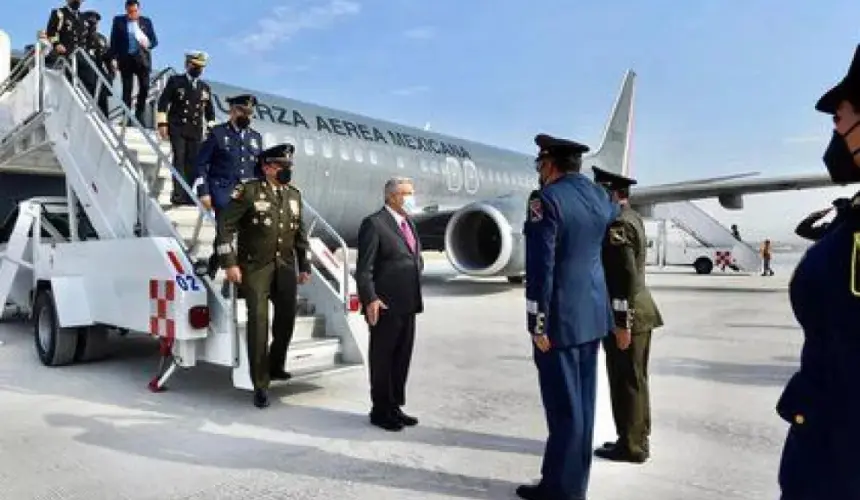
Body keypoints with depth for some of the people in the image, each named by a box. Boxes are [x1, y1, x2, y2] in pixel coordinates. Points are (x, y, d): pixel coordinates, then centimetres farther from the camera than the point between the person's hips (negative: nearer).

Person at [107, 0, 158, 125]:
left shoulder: (146, 21, 10)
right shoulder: (118, 21, 8)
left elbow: (154, 40, 8)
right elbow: (114, 41, 6)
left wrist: (148, 44, -14)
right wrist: (113, 58, -3)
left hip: (142, 58, 1)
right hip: (126, 59, 0)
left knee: (144, 87, -8)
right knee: (127, 89, -1)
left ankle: (139, 115, 4)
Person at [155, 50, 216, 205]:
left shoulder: (205, 87, 17)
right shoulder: (175, 81, 7)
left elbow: (210, 111, 21)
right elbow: (163, 102, 1)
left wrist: (211, 128, 11)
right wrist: (162, 123, -7)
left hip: (196, 130, 3)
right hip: (177, 127, -3)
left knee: (193, 162, -2)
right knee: (179, 159, -10)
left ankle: (189, 195, 0)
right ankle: (178, 194, -12)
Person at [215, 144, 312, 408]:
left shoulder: (294, 194, 11)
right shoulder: (248, 191, -7)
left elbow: (300, 233, 17)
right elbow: (225, 225, -10)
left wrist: (304, 265, 15)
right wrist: (229, 263, -14)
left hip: (285, 267, 5)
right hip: (255, 266, -5)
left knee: (286, 318, 9)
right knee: (258, 321, -7)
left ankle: (276, 366, 34)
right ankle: (260, 384, 4)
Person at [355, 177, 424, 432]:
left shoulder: (409, 223, 15)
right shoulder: (374, 223, -11)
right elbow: (363, 268, -16)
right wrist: (370, 299, -23)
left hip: (408, 305, 8)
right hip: (385, 305, -8)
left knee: (402, 359, 15)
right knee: (382, 360, 5)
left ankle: (395, 407, 28)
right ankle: (380, 411, 19)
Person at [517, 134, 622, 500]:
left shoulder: (546, 199, -15)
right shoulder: (600, 196, 8)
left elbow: (540, 268, -19)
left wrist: (539, 324, -15)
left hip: (560, 318, -8)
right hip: (592, 314, 8)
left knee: (563, 406, 1)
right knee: (581, 402, 14)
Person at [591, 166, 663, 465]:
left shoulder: (617, 225, -18)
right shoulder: (632, 217, 13)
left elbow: (627, 277, -22)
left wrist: (622, 322, -21)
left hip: (626, 314, -10)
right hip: (640, 310, 10)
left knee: (625, 381, 0)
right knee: (635, 380, 15)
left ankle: (631, 445, 11)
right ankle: (637, 439, 26)